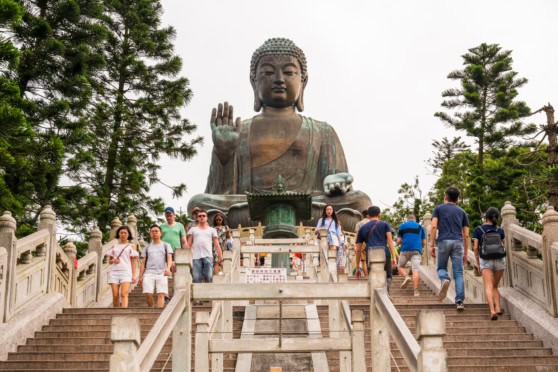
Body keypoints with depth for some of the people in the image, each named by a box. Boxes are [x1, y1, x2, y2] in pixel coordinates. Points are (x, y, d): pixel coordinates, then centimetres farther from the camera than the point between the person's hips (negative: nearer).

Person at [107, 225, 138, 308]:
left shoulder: (131, 246, 12)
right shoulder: (114, 246, 19)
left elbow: (133, 262, 8)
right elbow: (109, 261, 22)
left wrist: (134, 275, -1)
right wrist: (113, 260, -2)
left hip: (126, 272, -3)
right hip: (114, 272, 3)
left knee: (124, 294, -19)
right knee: (115, 296, -2)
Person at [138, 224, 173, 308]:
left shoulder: (166, 245, 15)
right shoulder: (147, 247, 21)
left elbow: (169, 257, 0)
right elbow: (143, 263, 18)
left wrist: (168, 268, -20)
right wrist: (140, 277, 8)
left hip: (162, 273, -1)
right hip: (149, 273, 1)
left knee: (161, 294, -14)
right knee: (148, 294, -12)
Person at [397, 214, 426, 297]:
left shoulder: (402, 226, 11)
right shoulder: (420, 227, 15)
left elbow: (398, 241, 7)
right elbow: (424, 242, 13)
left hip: (405, 250, -1)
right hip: (416, 250, 1)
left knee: (400, 266, 18)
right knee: (415, 271, -5)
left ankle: (406, 276, -11)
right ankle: (416, 291, -16)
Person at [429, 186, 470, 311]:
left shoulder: (439, 208, 14)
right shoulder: (462, 212, 20)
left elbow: (433, 226, -1)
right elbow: (466, 235, 15)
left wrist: (432, 245, 1)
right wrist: (465, 253, 19)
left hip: (444, 241, -1)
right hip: (458, 242, 1)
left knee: (441, 268, 14)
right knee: (458, 273, 0)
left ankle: (445, 279, -20)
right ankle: (459, 301, -9)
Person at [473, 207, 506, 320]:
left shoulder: (478, 230, 1)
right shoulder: (500, 230, 7)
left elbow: (475, 248, -2)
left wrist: (478, 263, 7)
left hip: (485, 260, -3)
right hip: (499, 259, 3)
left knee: (488, 287, -12)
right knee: (495, 286, 16)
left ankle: (492, 311, -30)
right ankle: (498, 308, -3)